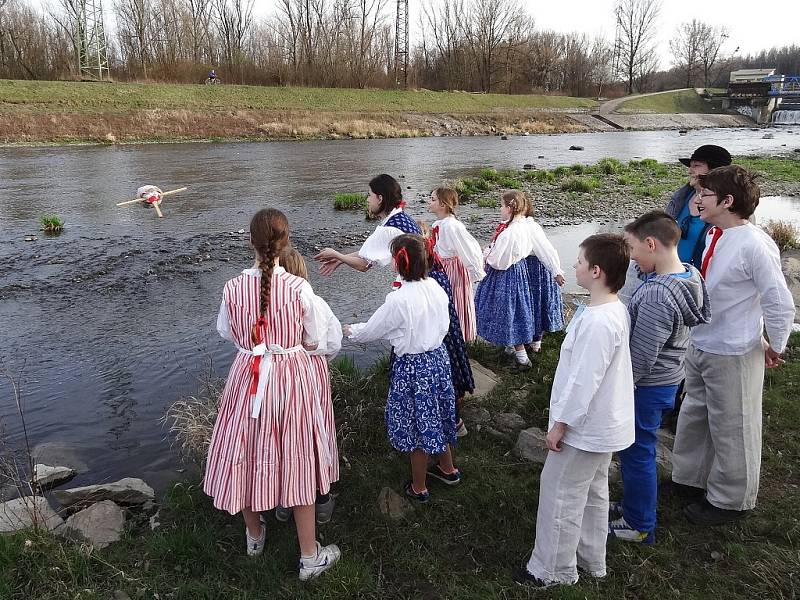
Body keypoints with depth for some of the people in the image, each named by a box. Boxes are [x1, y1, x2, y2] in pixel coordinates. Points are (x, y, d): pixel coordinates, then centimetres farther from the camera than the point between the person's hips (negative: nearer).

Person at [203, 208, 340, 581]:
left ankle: (254, 536, 44)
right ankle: (310, 557, 24)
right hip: (292, 377, -1)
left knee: (249, 455, 21)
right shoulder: (299, 288, -17)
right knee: (297, 461, 12)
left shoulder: (233, 288, -12)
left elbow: (225, 332, 6)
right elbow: (313, 341, -5)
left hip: (248, 377, 2)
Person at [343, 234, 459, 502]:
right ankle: (447, 469, 45)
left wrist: (350, 331, 8)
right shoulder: (435, 287, -5)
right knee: (436, 415, 25)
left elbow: (372, 330, -11)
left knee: (417, 424, 10)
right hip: (438, 357, 7)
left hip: (412, 366, -7)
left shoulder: (398, 300, -25)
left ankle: (418, 488, 28)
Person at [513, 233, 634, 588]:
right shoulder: (614, 309, 2)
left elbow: (583, 381, -27)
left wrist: (560, 424, -17)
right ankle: (590, 559, 40)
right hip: (601, 424, 10)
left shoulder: (597, 322, -30)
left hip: (584, 428, -10)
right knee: (592, 492, 23)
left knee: (560, 495, 6)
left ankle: (552, 569, 23)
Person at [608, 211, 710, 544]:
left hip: (646, 387, -9)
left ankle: (639, 524, 27)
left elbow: (641, 357, -26)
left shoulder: (657, 295, -31)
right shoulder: (689, 276, -1)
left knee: (637, 453, 9)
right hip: (666, 379, 9)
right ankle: (635, 506, 41)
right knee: (639, 450, 23)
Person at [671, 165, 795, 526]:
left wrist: (774, 348, -5)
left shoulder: (755, 245, -23)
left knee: (731, 429, 10)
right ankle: (690, 479, 43)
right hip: (700, 347, 8)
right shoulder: (715, 235, 1)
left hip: (733, 356, -8)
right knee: (694, 416, 22)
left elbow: (780, 304, -17)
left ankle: (730, 500, 30)